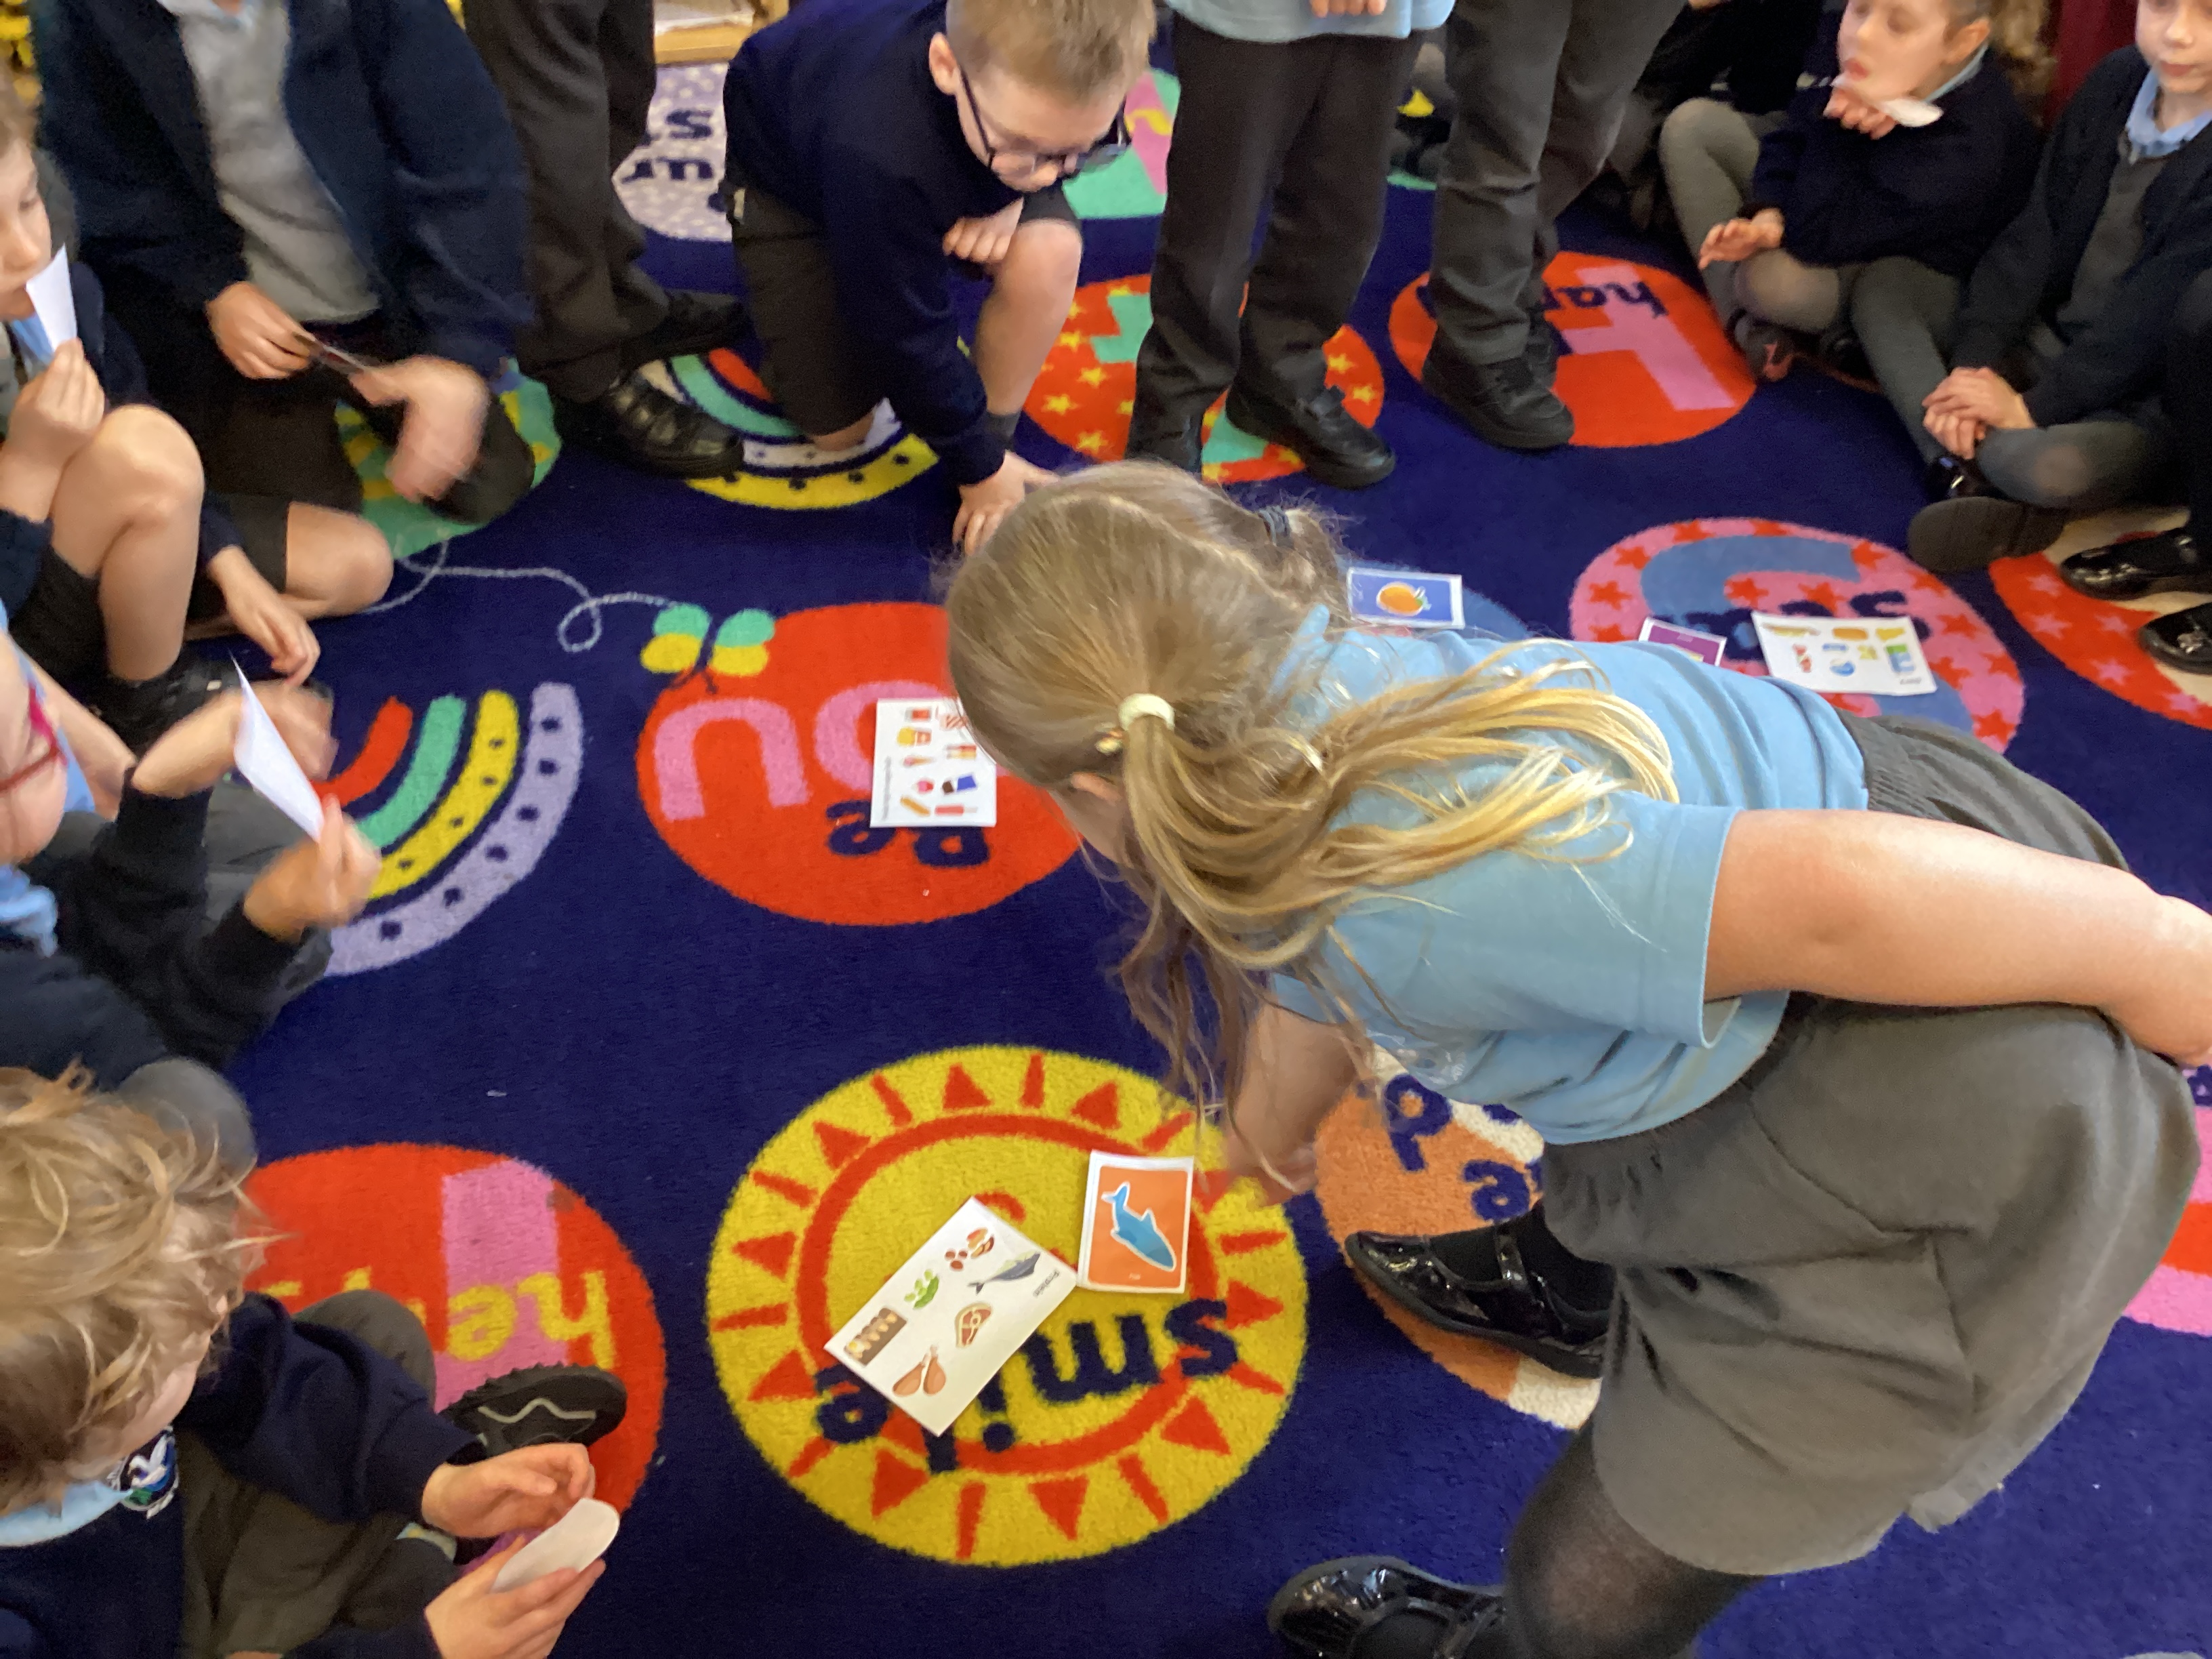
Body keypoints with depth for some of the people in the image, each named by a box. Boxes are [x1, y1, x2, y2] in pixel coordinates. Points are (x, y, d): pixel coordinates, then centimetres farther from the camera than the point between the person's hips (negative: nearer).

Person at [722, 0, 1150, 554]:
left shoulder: (1057, 62, -35)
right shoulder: (878, 150, -47)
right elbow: (906, 335, -31)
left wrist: (1014, 194, -28)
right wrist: (977, 466, -19)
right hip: (795, 175, -3)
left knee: (1048, 253, -29)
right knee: (838, 429, -5)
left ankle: (995, 435, -5)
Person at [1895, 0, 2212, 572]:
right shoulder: (2117, 79, -1)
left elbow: (2156, 312, -22)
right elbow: (2034, 235, -3)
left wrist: (2035, 406, -21)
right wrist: (1973, 364, -13)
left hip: (2141, 400, -7)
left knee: (2054, 469, -39)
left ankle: (1969, 462, -4)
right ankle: (1985, 475, -18)